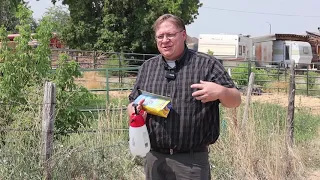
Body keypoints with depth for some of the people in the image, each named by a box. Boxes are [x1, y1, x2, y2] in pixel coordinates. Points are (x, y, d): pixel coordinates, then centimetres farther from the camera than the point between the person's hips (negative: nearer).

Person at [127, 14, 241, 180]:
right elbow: (132, 106, 15)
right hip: (154, 158, 4)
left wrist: (220, 91, -25)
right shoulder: (147, 67, 9)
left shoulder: (206, 64, -3)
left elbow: (235, 101, -3)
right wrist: (136, 110, -9)